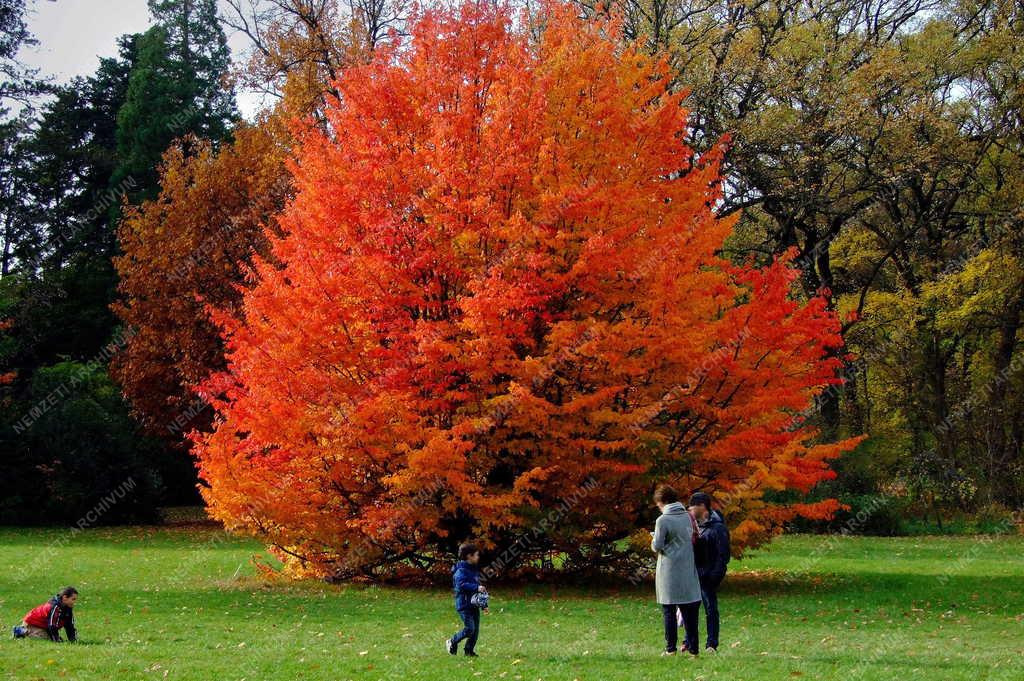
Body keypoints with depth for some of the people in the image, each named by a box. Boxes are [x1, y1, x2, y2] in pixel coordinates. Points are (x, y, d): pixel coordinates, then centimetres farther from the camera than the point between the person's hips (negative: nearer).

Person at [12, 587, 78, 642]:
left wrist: (73, 639, -8)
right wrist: (57, 640, -30)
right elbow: (52, 626, -31)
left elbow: (70, 626, 2)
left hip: (44, 626, 9)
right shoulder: (54, 607, -33)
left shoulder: (68, 608, -4)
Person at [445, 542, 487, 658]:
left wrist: (483, 605, 22)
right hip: (464, 605, -9)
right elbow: (462, 585, -28)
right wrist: (476, 587, -34)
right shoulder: (461, 571, -14)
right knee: (469, 629, -10)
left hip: (474, 605, 9)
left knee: (476, 629, 8)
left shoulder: (474, 569, 15)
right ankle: (452, 642, 10)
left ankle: (470, 650, 18)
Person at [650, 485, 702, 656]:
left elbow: (657, 547, -12)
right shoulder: (687, 516, 6)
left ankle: (670, 647, 1)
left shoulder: (663, 520, -13)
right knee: (689, 610, 8)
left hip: (669, 571, -5)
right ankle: (692, 646, 9)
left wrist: (654, 539, 8)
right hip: (687, 570, 5)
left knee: (669, 610, 2)